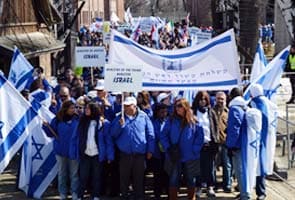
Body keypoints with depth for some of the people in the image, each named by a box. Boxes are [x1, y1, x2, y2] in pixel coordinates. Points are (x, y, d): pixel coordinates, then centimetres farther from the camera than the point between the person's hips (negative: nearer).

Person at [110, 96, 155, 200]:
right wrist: (120, 125, -16)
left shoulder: (143, 117, -1)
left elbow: (150, 135, 3)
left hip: (140, 154, -1)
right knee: (124, 179, 9)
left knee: (139, 179, 7)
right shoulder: (119, 118, 4)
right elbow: (113, 134, 0)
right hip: (124, 154, 1)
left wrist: (150, 150, 1)